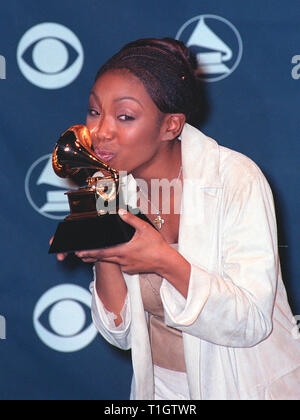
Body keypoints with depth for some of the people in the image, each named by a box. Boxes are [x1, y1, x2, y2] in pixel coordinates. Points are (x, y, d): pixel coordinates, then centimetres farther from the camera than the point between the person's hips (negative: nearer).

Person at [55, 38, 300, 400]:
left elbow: (253, 322, -17)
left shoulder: (237, 179, -15)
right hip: (161, 386, 4)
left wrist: (167, 263, -26)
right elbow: (122, 334, -2)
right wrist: (102, 253, -16)